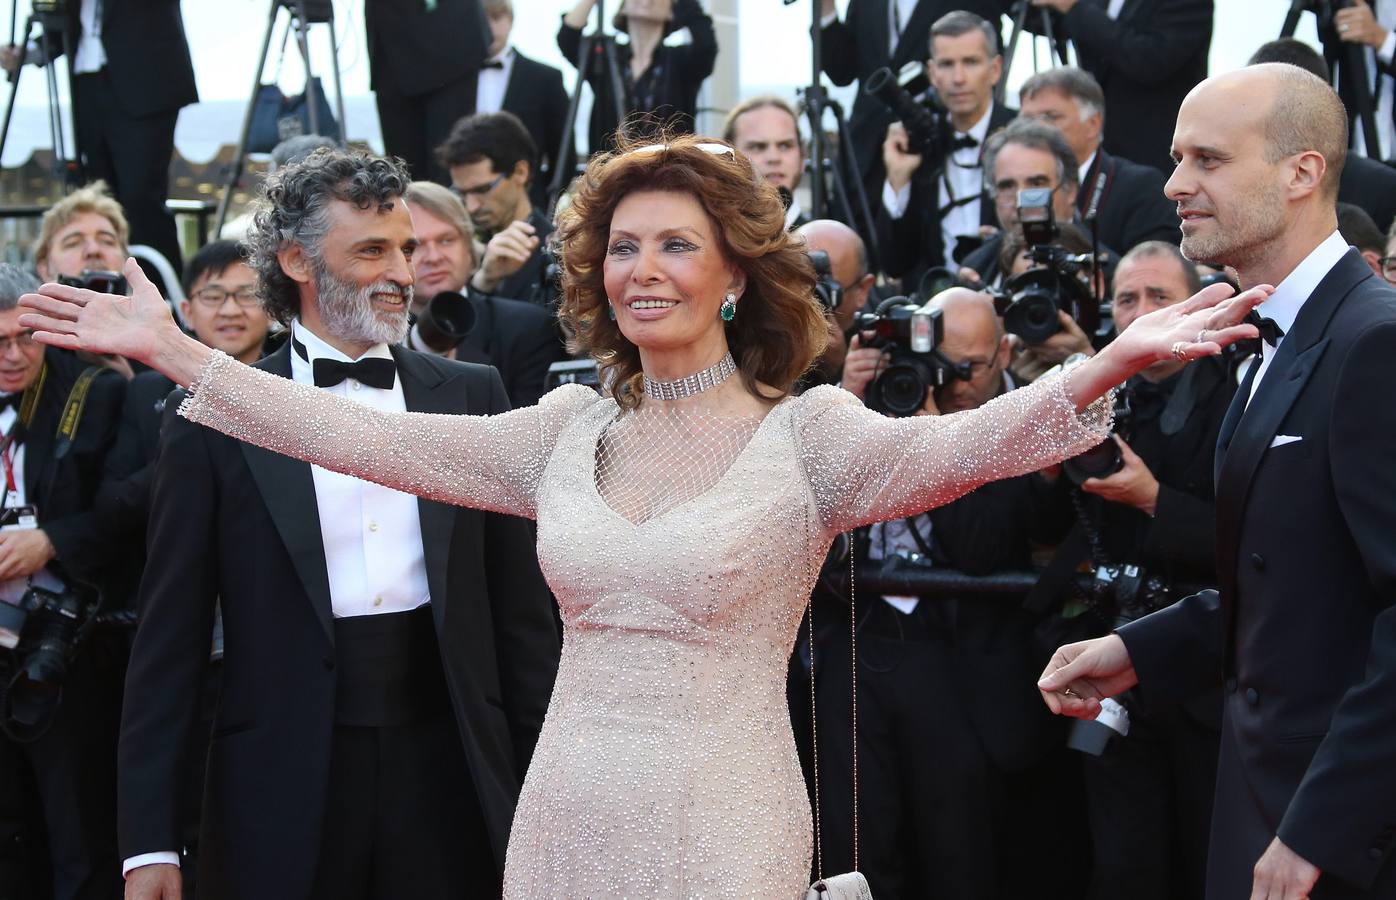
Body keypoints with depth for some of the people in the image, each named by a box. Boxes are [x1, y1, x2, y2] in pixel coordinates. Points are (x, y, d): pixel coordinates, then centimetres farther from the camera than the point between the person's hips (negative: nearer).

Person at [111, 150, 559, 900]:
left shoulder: (471, 396, 8)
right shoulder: (214, 417, 1)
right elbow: (170, 640, 0)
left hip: (448, 774, 2)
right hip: (286, 781, -2)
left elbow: (520, 607, 10)